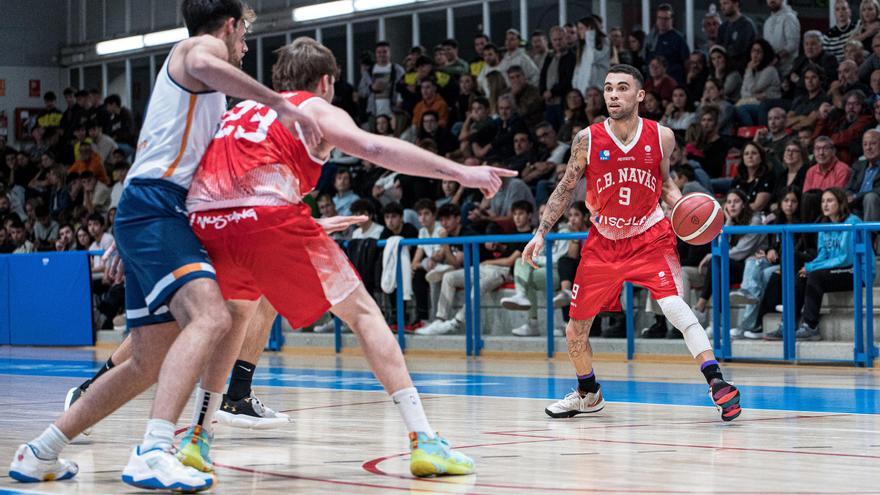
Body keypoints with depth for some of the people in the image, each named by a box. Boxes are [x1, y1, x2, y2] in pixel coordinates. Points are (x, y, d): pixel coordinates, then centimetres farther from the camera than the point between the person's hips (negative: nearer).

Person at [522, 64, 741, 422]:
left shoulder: (661, 137, -10)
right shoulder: (588, 140, -11)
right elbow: (566, 189, 2)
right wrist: (541, 233, -3)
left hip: (650, 237, -2)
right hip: (603, 242, 2)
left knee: (673, 304, -27)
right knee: (575, 331, 9)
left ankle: (717, 383, -26)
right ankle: (588, 394, 36)